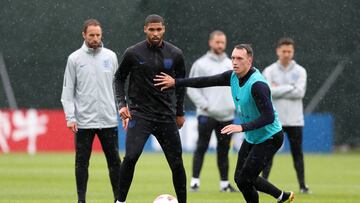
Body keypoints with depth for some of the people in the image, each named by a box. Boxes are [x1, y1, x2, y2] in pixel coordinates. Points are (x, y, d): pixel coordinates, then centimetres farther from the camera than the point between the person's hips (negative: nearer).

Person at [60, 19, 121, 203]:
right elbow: (67, 91, 0)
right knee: (82, 161, 4)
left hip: (108, 119, 2)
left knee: (114, 160, 4)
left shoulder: (110, 56, 7)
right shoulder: (75, 59, 1)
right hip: (84, 121, -2)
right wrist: (70, 117, -8)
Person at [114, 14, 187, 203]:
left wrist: (180, 112, 17)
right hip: (139, 114, -2)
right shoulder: (133, 53, -5)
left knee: (176, 162, 3)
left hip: (166, 115, 2)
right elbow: (119, 78, 9)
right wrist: (122, 104, -3)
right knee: (131, 157, -19)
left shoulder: (175, 54, 1)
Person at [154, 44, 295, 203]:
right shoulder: (233, 76, -3)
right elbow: (206, 81, 4)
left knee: (243, 180, -10)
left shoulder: (257, 85, -28)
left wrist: (242, 127, -38)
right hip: (252, 138, 9)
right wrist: (176, 82, 2)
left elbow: (269, 117, -32)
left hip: (269, 138, -9)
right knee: (240, 178, 15)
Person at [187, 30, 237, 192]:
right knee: (201, 147, -7)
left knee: (224, 150, 8)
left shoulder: (231, 65, 12)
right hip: (207, 115, -4)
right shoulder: (201, 64, -1)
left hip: (226, 115, 4)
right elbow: (192, 89, -4)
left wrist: (236, 104, 4)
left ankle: (224, 183, 12)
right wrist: (205, 105, -12)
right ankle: (195, 181, -7)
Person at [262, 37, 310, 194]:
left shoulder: (300, 71, 6)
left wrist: (278, 90, -10)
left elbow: (300, 92, -9)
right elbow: (268, 92, -12)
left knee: (297, 153, 3)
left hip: (295, 120, 1)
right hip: (274, 120, -1)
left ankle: (302, 185, 7)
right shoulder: (269, 71, 4)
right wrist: (290, 88, -10)